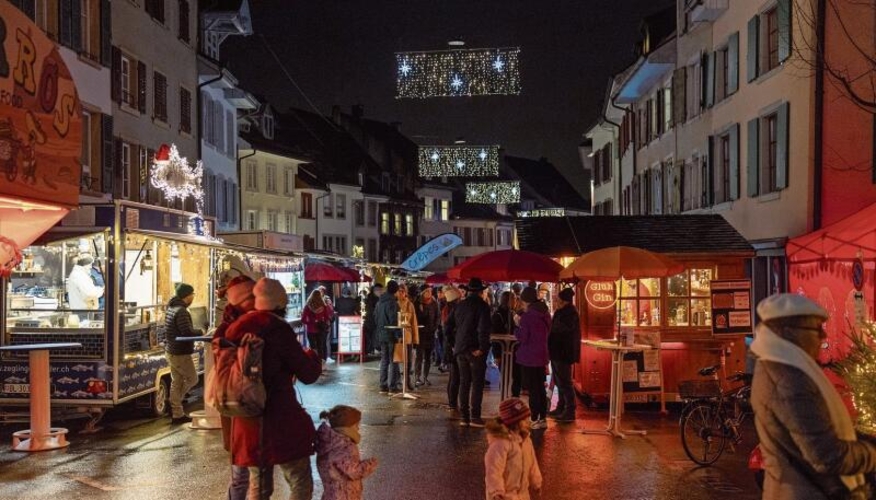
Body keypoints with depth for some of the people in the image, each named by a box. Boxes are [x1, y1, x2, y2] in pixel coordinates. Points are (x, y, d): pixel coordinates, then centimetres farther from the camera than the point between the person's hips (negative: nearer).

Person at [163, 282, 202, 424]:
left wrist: (196, 332, 8)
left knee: (176, 382, 13)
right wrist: (201, 332, -8)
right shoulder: (181, 311, -20)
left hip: (171, 351, 10)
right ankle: (173, 404, 3)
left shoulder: (171, 308, 12)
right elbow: (187, 332, -25)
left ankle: (177, 414, 17)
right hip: (180, 353, -10)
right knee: (192, 379, 3)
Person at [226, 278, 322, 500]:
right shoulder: (278, 329, -13)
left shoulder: (235, 329, 6)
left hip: (247, 422, 7)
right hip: (280, 421, -7)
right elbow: (308, 374, -9)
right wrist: (312, 356, 12)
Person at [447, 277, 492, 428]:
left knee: (464, 383, 11)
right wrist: (482, 347, -16)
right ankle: (475, 417, 0)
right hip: (475, 350, -6)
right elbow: (484, 329, -22)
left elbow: (448, 326, 12)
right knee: (477, 384, 1)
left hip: (460, 349, 6)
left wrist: (453, 345, 17)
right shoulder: (482, 305, -10)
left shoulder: (460, 305, 8)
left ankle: (464, 417, 14)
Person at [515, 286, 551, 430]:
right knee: (541, 388, 14)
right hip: (542, 355, 7)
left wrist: (517, 327, 0)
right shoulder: (545, 314, 6)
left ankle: (535, 419, 3)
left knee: (532, 389, 0)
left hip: (528, 357, -7)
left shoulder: (527, 316, -17)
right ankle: (543, 418, 18)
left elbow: (522, 337, -17)